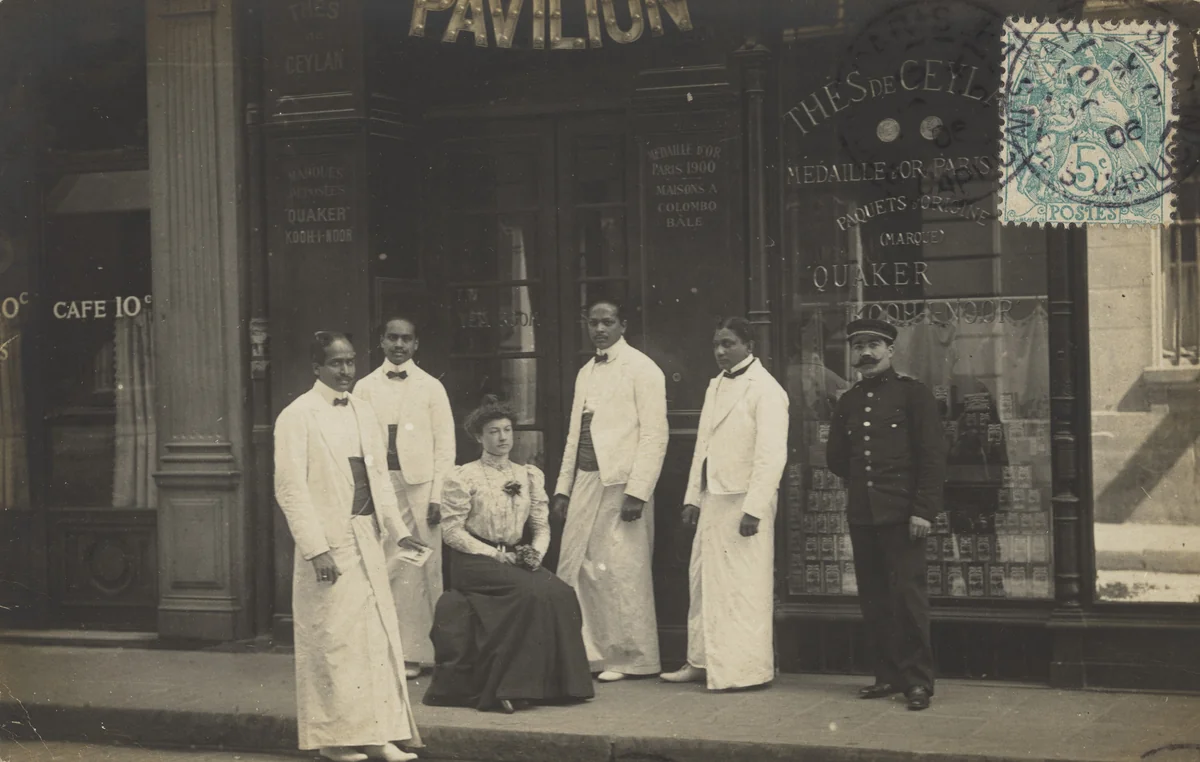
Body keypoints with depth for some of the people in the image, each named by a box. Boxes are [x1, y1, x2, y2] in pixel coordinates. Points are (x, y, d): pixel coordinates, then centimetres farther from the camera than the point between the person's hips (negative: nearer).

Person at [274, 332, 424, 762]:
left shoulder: (363, 413, 12)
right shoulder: (297, 417, -7)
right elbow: (290, 488, -12)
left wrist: (397, 530, 5)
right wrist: (316, 549, -18)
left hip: (365, 539, 6)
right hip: (328, 541, -6)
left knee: (379, 637, 5)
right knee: (332, 639, -1)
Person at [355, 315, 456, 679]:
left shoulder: (431, 387, 7)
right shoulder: (365, 387, 10)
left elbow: (445, 444, 4)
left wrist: (438, 495, -4)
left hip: (419, 486, -1)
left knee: (422, 570, -2)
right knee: (384, 569, -4)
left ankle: (419, 650, 5)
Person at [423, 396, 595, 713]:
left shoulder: (530, 476, 15)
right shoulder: (463, 478, -1)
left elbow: (541, 525, 15)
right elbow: (451, 531, -7)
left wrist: (536, 552, -7)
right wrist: (497, 555, -14)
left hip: (515, 559, 5)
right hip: (474, 562, -5)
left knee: (561, 593, -23)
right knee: (533, 591, -30)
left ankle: (554, 683, -14)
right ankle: (512, 687, -24)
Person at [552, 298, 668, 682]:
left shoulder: (641, 369, -4)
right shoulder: (585, 373, 18)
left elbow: (655, 434, -10)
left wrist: (637, 491, -17)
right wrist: (563, 486, 13)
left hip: (622, 483, -7)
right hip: (586, 482, 7)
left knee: (622, 572, -4)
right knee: (574, 570, 3)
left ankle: (632, 658, 7)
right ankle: (587, 652, 12)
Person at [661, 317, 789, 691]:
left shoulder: (765, 390, -10)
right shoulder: (716, 385, 15)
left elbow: (772, 454, -15)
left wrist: (754, 509, -20)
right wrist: (693, 496, 14)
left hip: (744, 501, -8)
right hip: (712, 498, 8)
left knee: (743, 586, -3)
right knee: (703, 580, 10)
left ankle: (746, 670, 5)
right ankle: (702, 661, 19)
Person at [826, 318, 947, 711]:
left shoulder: (912, 393, -2)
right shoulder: (848, 401, 14)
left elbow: (933, 455, -6)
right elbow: (836, 457, 23)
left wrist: (922, 511, -12)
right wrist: (862, 483, 11)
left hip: (901, 513, -5)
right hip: (861, 514, 6)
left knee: (908, 595, -7)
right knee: (873, 599, 7)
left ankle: (918, 680, 0)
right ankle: (888, 675, 16)